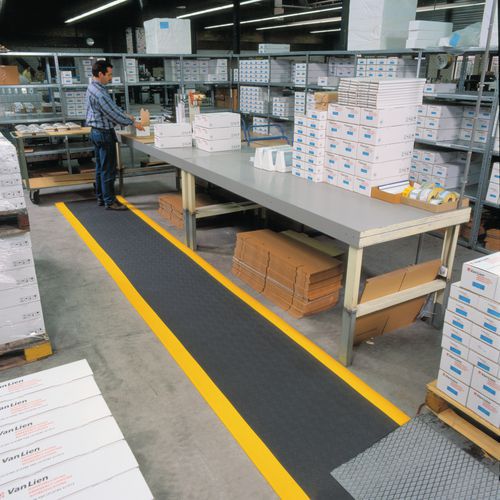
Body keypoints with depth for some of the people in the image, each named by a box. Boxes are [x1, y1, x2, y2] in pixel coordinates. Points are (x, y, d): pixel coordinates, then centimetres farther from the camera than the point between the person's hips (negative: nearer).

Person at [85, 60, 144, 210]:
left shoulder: (93, 88, 11)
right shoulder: (99, 93, -22)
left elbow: (111, 108, 18)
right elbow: (113, 113, -21)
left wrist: (125, 116, 13)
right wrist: (133, 122, -13)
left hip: (97, 132, 10)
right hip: (104, 134, -10)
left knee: (100, 167, 15)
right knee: (108, 169, -4)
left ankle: (101, 197, 24)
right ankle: (109, 201, 2)